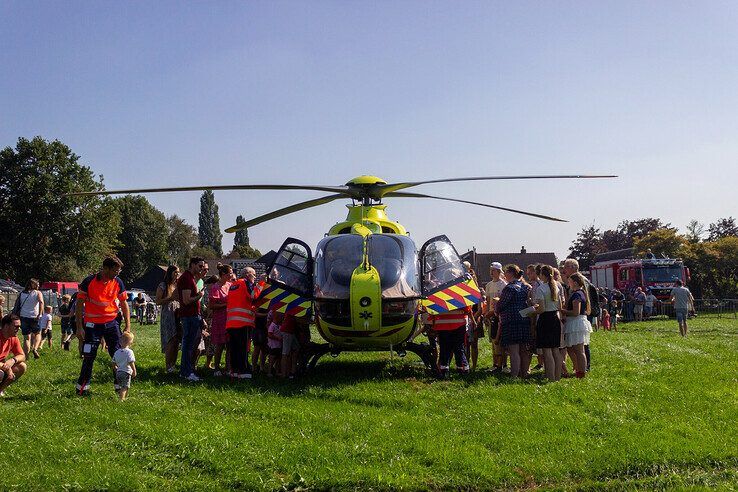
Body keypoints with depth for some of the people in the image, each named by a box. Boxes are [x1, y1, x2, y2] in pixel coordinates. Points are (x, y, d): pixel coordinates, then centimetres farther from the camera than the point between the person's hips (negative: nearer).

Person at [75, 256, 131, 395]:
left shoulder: (118, 282, -2)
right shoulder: (89, 282, -12)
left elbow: (124, 304, 6)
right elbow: (79, 304, -6)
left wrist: (128, 326, 2)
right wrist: (80, 327, -10)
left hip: (111, 322, 3)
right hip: (92, 324, -3)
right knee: (89, 356, 1)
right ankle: (82, 386, 14)